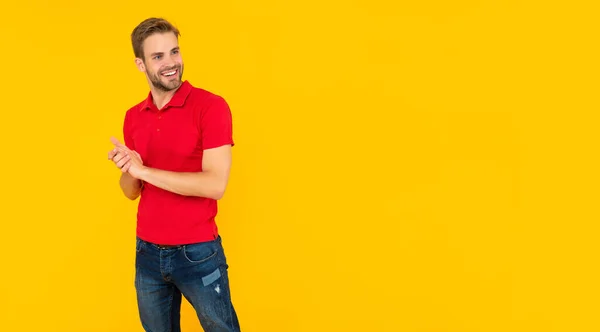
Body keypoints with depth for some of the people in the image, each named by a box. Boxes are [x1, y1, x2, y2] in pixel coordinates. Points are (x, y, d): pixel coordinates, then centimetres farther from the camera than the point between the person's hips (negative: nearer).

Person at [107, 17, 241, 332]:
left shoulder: (211, 106, -12)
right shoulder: (133, 116, 5)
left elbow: (215, 185, -21)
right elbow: (131, 192, 10)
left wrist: (143, 170, -17)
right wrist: (129, 171, -13)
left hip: (198, 252, -5)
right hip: (147, 252, 5)